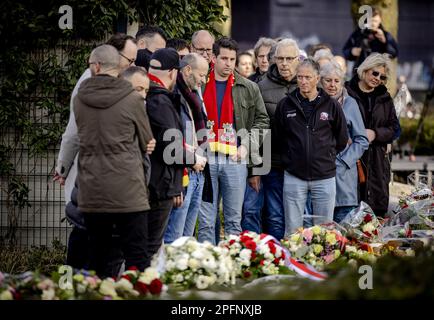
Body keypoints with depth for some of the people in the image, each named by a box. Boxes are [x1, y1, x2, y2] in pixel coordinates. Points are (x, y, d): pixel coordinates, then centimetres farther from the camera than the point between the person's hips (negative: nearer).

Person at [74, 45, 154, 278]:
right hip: (127, 192, -3)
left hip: (91, 194, 3)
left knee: (98, 259, 9)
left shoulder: (79, 100, 2)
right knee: (135, 259, -2)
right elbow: (147, 143, 6)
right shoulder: (132, 99, -5)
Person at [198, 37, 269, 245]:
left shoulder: (249, 89, 8)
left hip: (235, 159, 1)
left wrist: (247, 145, -1)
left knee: (234, 220, 5)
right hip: (205, 158, -1)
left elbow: (262, 119, 12)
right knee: (205, 221, 2)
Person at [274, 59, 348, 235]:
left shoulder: (331, 105, 2)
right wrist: (289, 157, 10)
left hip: (324, 176, 0)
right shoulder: (285, 105, 3)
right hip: (294, 176, 0)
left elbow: (342, 139, 13)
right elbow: (277, 137, 14)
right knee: (292, 231, 2)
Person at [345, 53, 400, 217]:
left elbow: (395, 129, 12)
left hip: (377, 162, 4)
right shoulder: (346, 92, -1)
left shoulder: (384, 98, 14)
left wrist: (375, 133, -6)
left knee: (379, 208, 2)